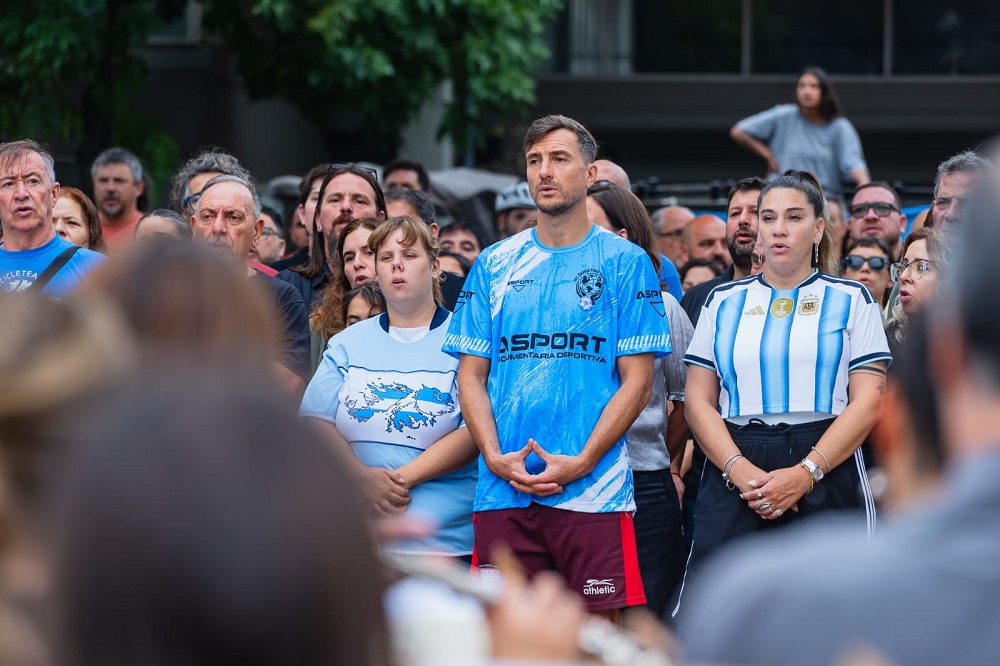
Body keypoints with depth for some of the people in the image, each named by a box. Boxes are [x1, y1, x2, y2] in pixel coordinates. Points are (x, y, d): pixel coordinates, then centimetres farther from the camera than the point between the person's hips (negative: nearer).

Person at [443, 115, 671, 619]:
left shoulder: (625, 264, 4)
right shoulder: (494, 265, 13)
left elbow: (637, 381, 0)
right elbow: (471, 375, 12)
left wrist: (581, 463, -11)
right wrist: (495, 458, -5)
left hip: (593, 495, -3)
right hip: (502, 493, 3)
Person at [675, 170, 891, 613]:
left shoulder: (851, 301, 9)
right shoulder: (724, 302, 15)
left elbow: (868, 401, -2)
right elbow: (698, 400, 8)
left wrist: (805, 473, -14)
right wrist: (739, 470, -10)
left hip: (826, 474, -2)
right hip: (733, 475, 2)